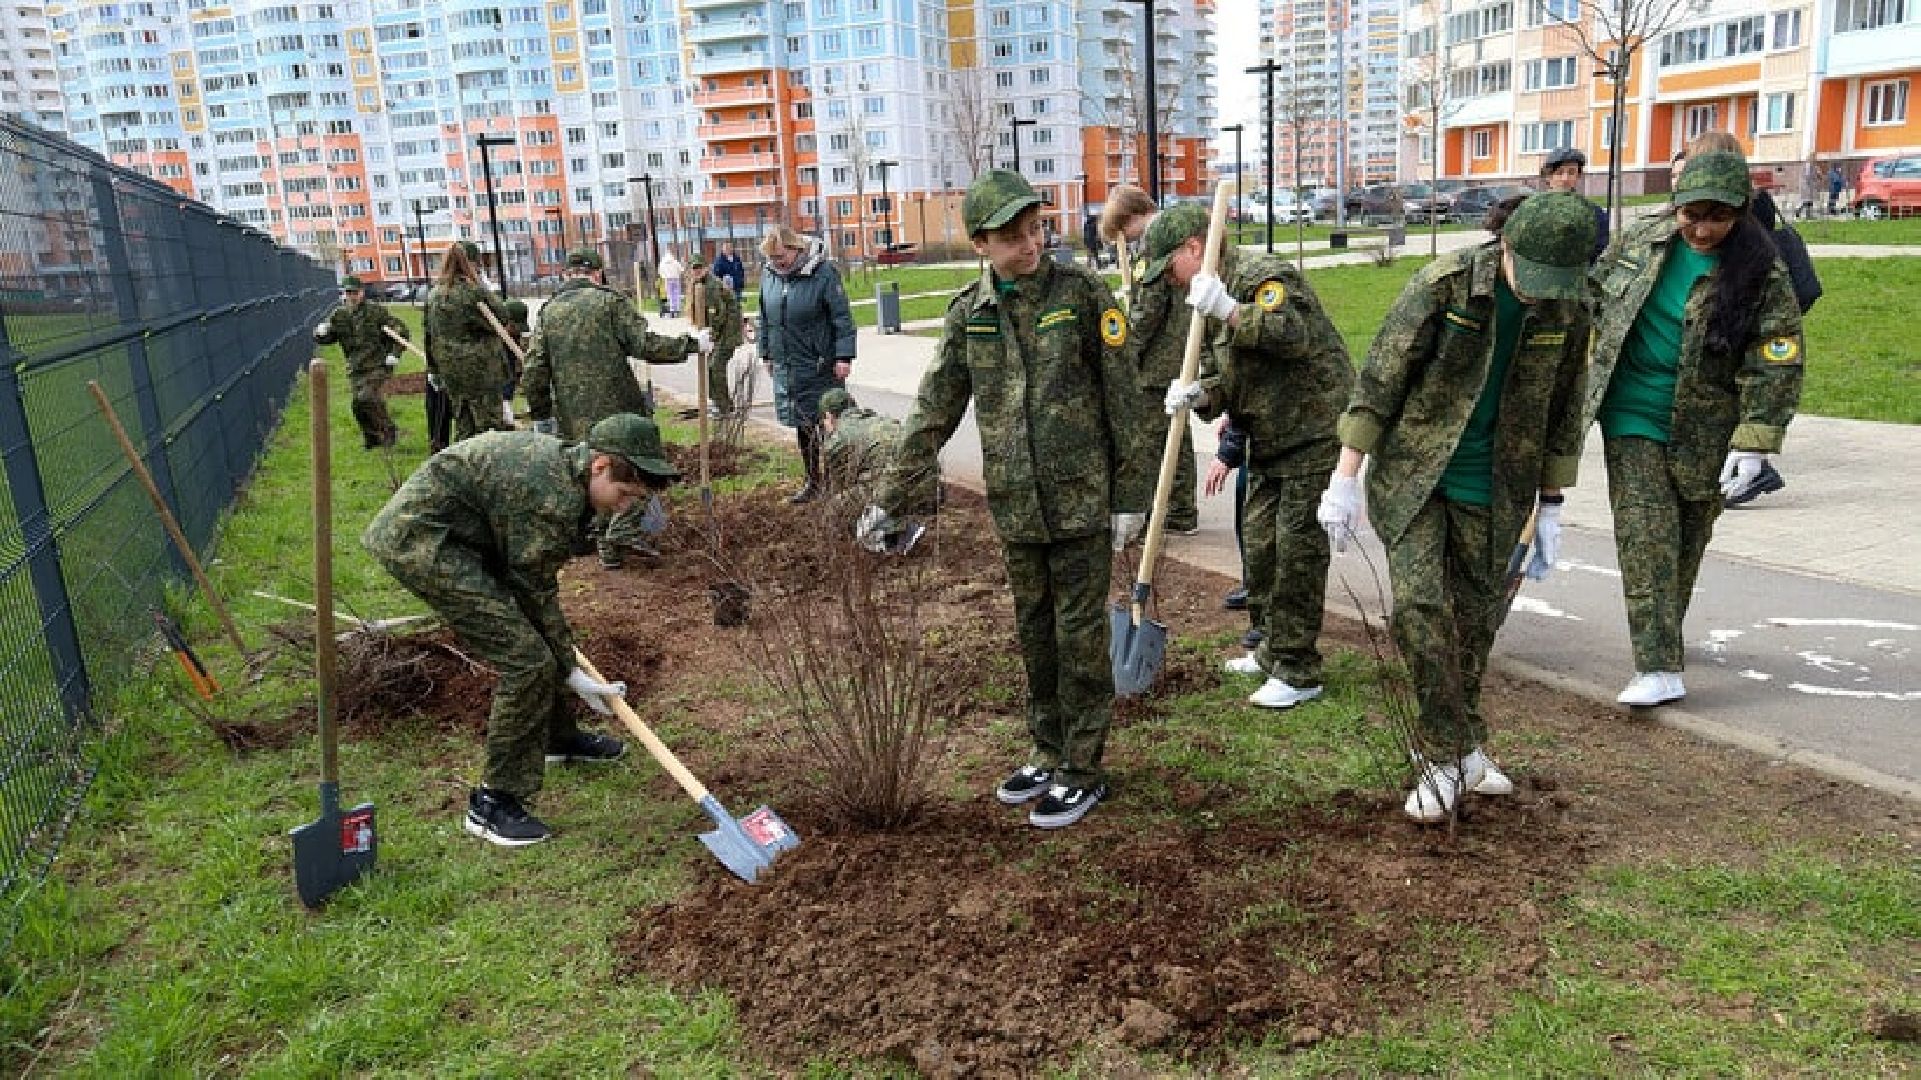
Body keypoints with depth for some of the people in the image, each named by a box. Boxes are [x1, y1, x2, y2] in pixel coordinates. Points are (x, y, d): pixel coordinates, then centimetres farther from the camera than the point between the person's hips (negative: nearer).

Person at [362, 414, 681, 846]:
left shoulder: (562, 456, 5)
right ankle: (492, 803, -3)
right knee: (527, 659, -14)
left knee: (535, 635, 19)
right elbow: (537, 594, -15)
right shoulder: (553, 497, -25)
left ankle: (558, 737, 41)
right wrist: (572, 673, -5)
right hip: (421, 541, -10)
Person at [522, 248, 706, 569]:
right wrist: (691, 343, -4)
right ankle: (625, 525, -5)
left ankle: (606, 547, 19)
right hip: (618, 405, -4)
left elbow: (534, 373, 7)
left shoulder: (548, 312, 10)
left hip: (574, 418, 4)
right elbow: (646, 345, -13)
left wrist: (541, 416, 15)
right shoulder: (611, 302, -3)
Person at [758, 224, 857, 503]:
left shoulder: (823, 273, -12)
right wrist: (766, 353, 18)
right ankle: (813, 482, 24)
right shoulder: (769, 274, 6)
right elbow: (765, 318, 17)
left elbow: (842, 317, -12)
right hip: (786, 366, 6)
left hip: (821, 366, -6)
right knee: (802, 425, 13)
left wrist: (844, 356, -15)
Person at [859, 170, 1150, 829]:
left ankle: (1083, 772, 16)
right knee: (1034, 635, 14)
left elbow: (1122, 398, -4)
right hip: (1015, 505, 4)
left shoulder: (1082, 292, -6)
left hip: (1083, 499, -4)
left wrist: (1131, 493, -6)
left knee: (1080, 637, 3)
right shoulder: (967, 313, 3)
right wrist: (889, 497, 5)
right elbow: (934, 413, 6)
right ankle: (1048, 755, 30)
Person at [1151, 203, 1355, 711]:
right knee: (1260, 549, 15)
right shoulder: (1217, 296, 13)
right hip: (1269, 444, 10)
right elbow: (1227, 379, 13)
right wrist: (1199, 394, -9)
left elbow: (1297, 334, -33)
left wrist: (1230, 311, -39)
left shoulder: (1264, 275, -16)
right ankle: (1272, 650, 31)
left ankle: (1297, 672, 6)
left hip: (1315, 436, -10)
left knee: (1297, 554, -5)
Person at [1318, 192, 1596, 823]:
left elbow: (1561, 413, 11)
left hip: (1491, 495, 4)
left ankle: (1455, 753, 27)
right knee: (1419, 607, -16)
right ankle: (1449, 754, -1)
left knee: (1473, 624, 8)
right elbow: (1379, 379, -13)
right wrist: (1346, 477, -14)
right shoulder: (1445, 284, -15)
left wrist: (1550, 506, 14)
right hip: (1413, 478, -3)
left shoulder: (1568, 313, -2)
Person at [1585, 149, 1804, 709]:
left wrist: (1754, 443, -19)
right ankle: (1659, 669, -11)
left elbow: (1776, 366, -12)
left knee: (1687, 542, 13)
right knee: (1645, 540, -10)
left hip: (1703, 431, -1)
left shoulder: (1760, 274, -10)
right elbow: (1595, 293, 15)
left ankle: (1664, 636, 34)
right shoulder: (1643, 239, -2)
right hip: (1633, 416, 1)